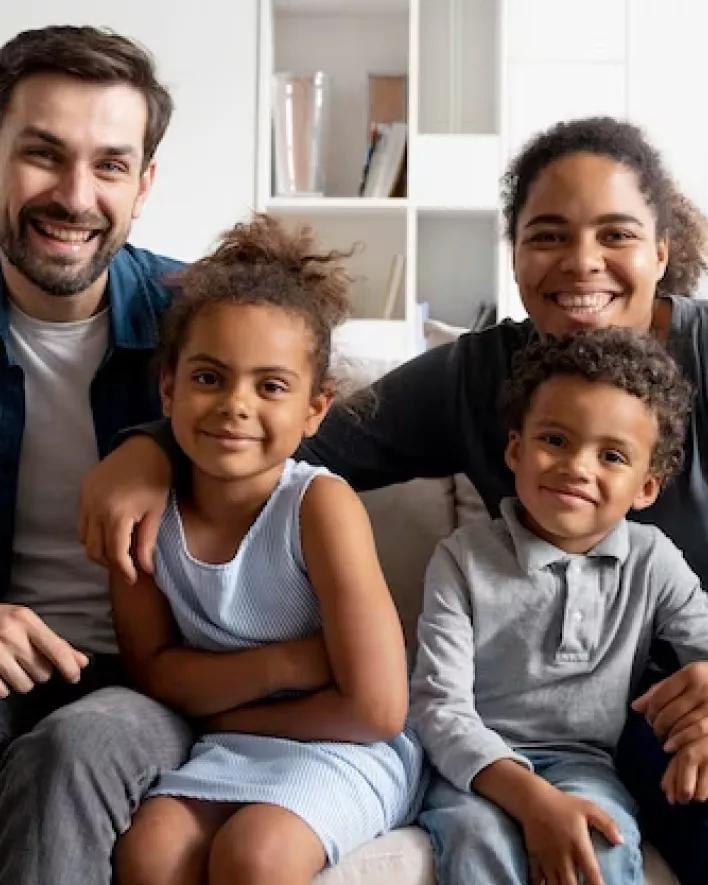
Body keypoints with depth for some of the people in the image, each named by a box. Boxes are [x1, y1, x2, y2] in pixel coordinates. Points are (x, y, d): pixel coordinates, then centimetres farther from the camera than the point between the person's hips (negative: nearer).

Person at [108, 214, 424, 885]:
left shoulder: (319, 504, -20)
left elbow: (375, 708, -21)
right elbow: (153, 671, -3)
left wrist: (217, 706, -10)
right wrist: (285, 663, -19)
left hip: (343, 748, -3)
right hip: (225, 752, 4)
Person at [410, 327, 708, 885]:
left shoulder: (652, 562, 1)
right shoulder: (463, 558, -6)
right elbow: (439, 705, -12)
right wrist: (531, 798, -27)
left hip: (584, 761, 1)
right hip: (478, 766, -1)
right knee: (477, 838, -32)